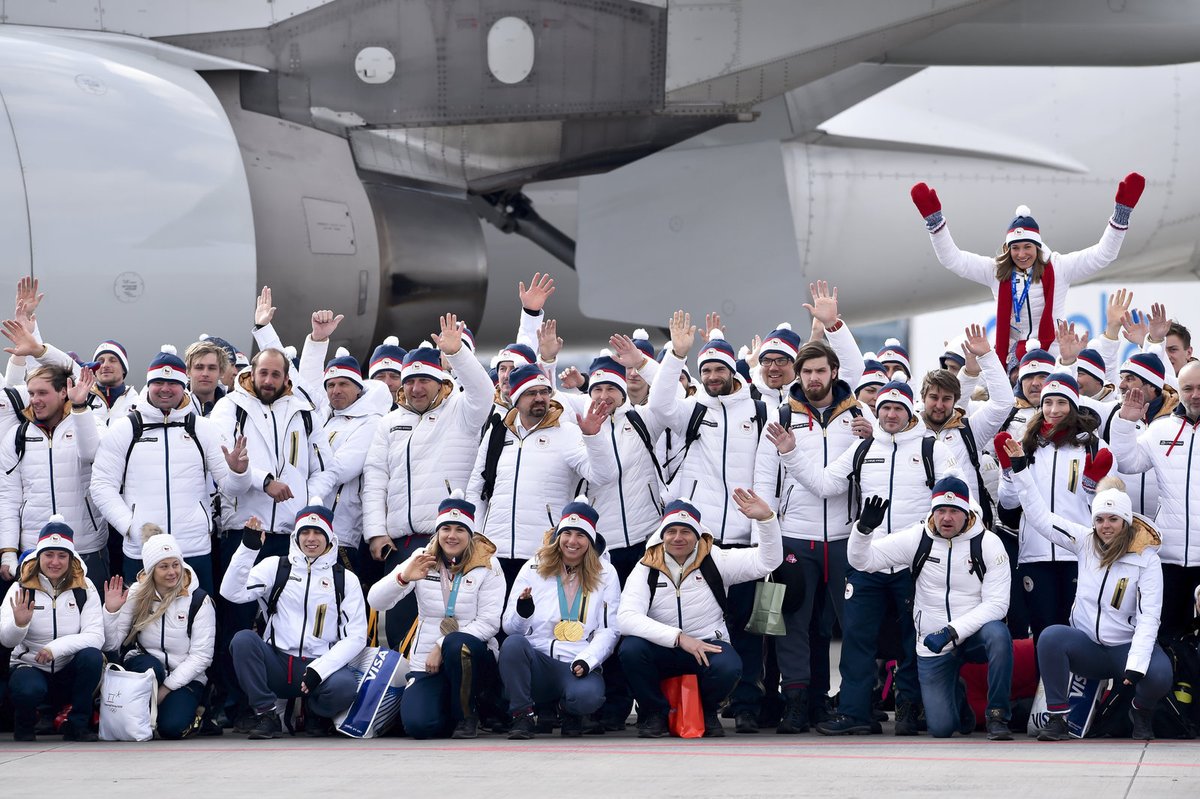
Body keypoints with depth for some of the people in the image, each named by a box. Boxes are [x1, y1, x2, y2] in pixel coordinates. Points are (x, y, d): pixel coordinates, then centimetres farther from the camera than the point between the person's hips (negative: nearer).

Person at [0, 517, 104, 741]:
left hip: (69, 672, 2)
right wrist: (19, 623, -38)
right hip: (29, 666, -2)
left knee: (92, 656, -29)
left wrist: (56, 648, -29)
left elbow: (96, 636, -15)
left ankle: (77, 724, -11)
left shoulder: (84, 588, -3)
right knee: (29, 689, -35)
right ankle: (24, 723, 2)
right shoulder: (22, 588, -5)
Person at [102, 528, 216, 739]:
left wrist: (166, 688, -16)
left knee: (172, 728, -28)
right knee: (149, 665, -35)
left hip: (184, 677, -1)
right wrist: (110, 610, -20)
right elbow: (111, 645, -4)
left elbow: (201, 656, -9)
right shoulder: (137, 595, -1)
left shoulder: (199, 600, -6)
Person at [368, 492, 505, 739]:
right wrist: (403, 578, -28)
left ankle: (467, 717, -14)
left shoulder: (487, 566, -4)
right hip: (426, 662, 2)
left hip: (471, 656, -2)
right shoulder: (422, 561, 1)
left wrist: (443, 646, -19)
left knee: (457, 644, -37)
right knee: (419, 725, -24)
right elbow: (376, 602, -8)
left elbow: (489, 623, -11)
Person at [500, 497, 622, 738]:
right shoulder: (534, 569, 9)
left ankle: (571, 713, 3)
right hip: (537, 662, 1)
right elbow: (510, 627, 7)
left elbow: (609, 630, 4)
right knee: (513, 644, -33)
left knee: (587, 696, -36)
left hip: (580, 665, -1)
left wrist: (586, 661, -14)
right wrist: (522, 612, -18)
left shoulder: (605, 574, 8)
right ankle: (522, 717, -17)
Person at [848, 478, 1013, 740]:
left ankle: (997, 717, -21)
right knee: (941, 728, -6)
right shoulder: (918, 538, -4)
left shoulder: (987, 543, -10)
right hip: (933, 647, 2)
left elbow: (996, 604, -16)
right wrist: (864, 528, -24)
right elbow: (862, 560, -3)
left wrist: (952, 631, -26)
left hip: (974, 635, -1)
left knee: (997, 634, -38)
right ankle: (957, 696, 32)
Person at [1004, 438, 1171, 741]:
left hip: (1126, 647, -2)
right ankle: (1057, 717, -21)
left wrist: (1135, 665, -27)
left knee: (1159, 676, -33)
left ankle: (1141, 711, 5)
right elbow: (1041, 516, 4)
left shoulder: (1146, 558, -9)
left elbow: (1149, 617, -15)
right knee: (1051, 636, -30)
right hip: (1087, 645, 2)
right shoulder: (1085, 541, 2)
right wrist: (1020, 467, -1)